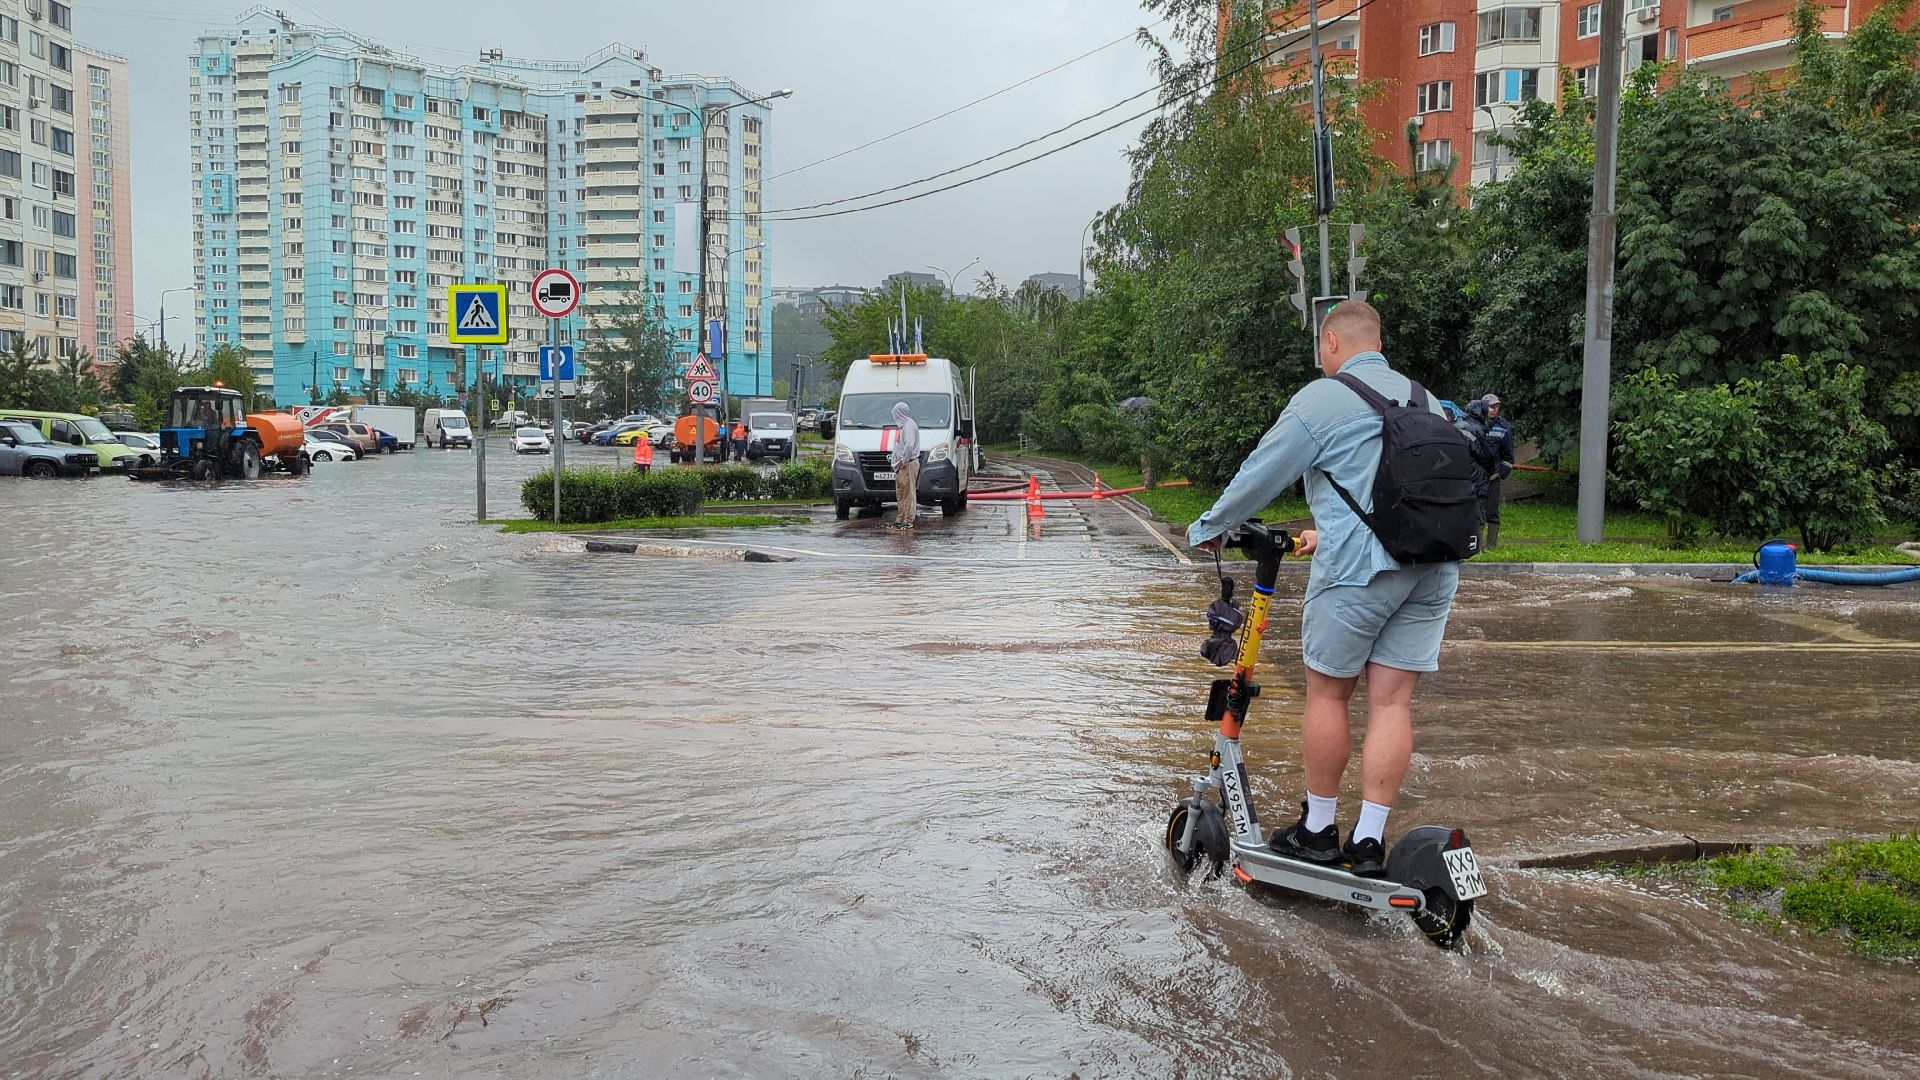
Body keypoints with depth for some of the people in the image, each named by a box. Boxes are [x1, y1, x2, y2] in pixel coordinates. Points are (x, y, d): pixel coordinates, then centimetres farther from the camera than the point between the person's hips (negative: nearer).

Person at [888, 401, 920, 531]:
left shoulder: (909, 425, -12)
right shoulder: (904, 425, 19)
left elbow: (909, 445, -23)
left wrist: (903, 460, -20)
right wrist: (894, 456, 15)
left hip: (908, 464, -10)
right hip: (902, 466, 10)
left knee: (908, 493, -8)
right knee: (901, 494, 12)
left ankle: (908, 521, -8)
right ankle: (900, 520, 17)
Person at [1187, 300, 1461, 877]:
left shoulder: (1321, 400, -3)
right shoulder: (1425, 400, 18)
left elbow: (1260, 476, 0)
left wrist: (1207, 528, 14)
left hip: (1359, 566, -6)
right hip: (1433, 568, 6)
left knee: (1327, 693, 8)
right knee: (1392, 700, 6)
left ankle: (1317, 830, 17)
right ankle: (1370, 839, 7)